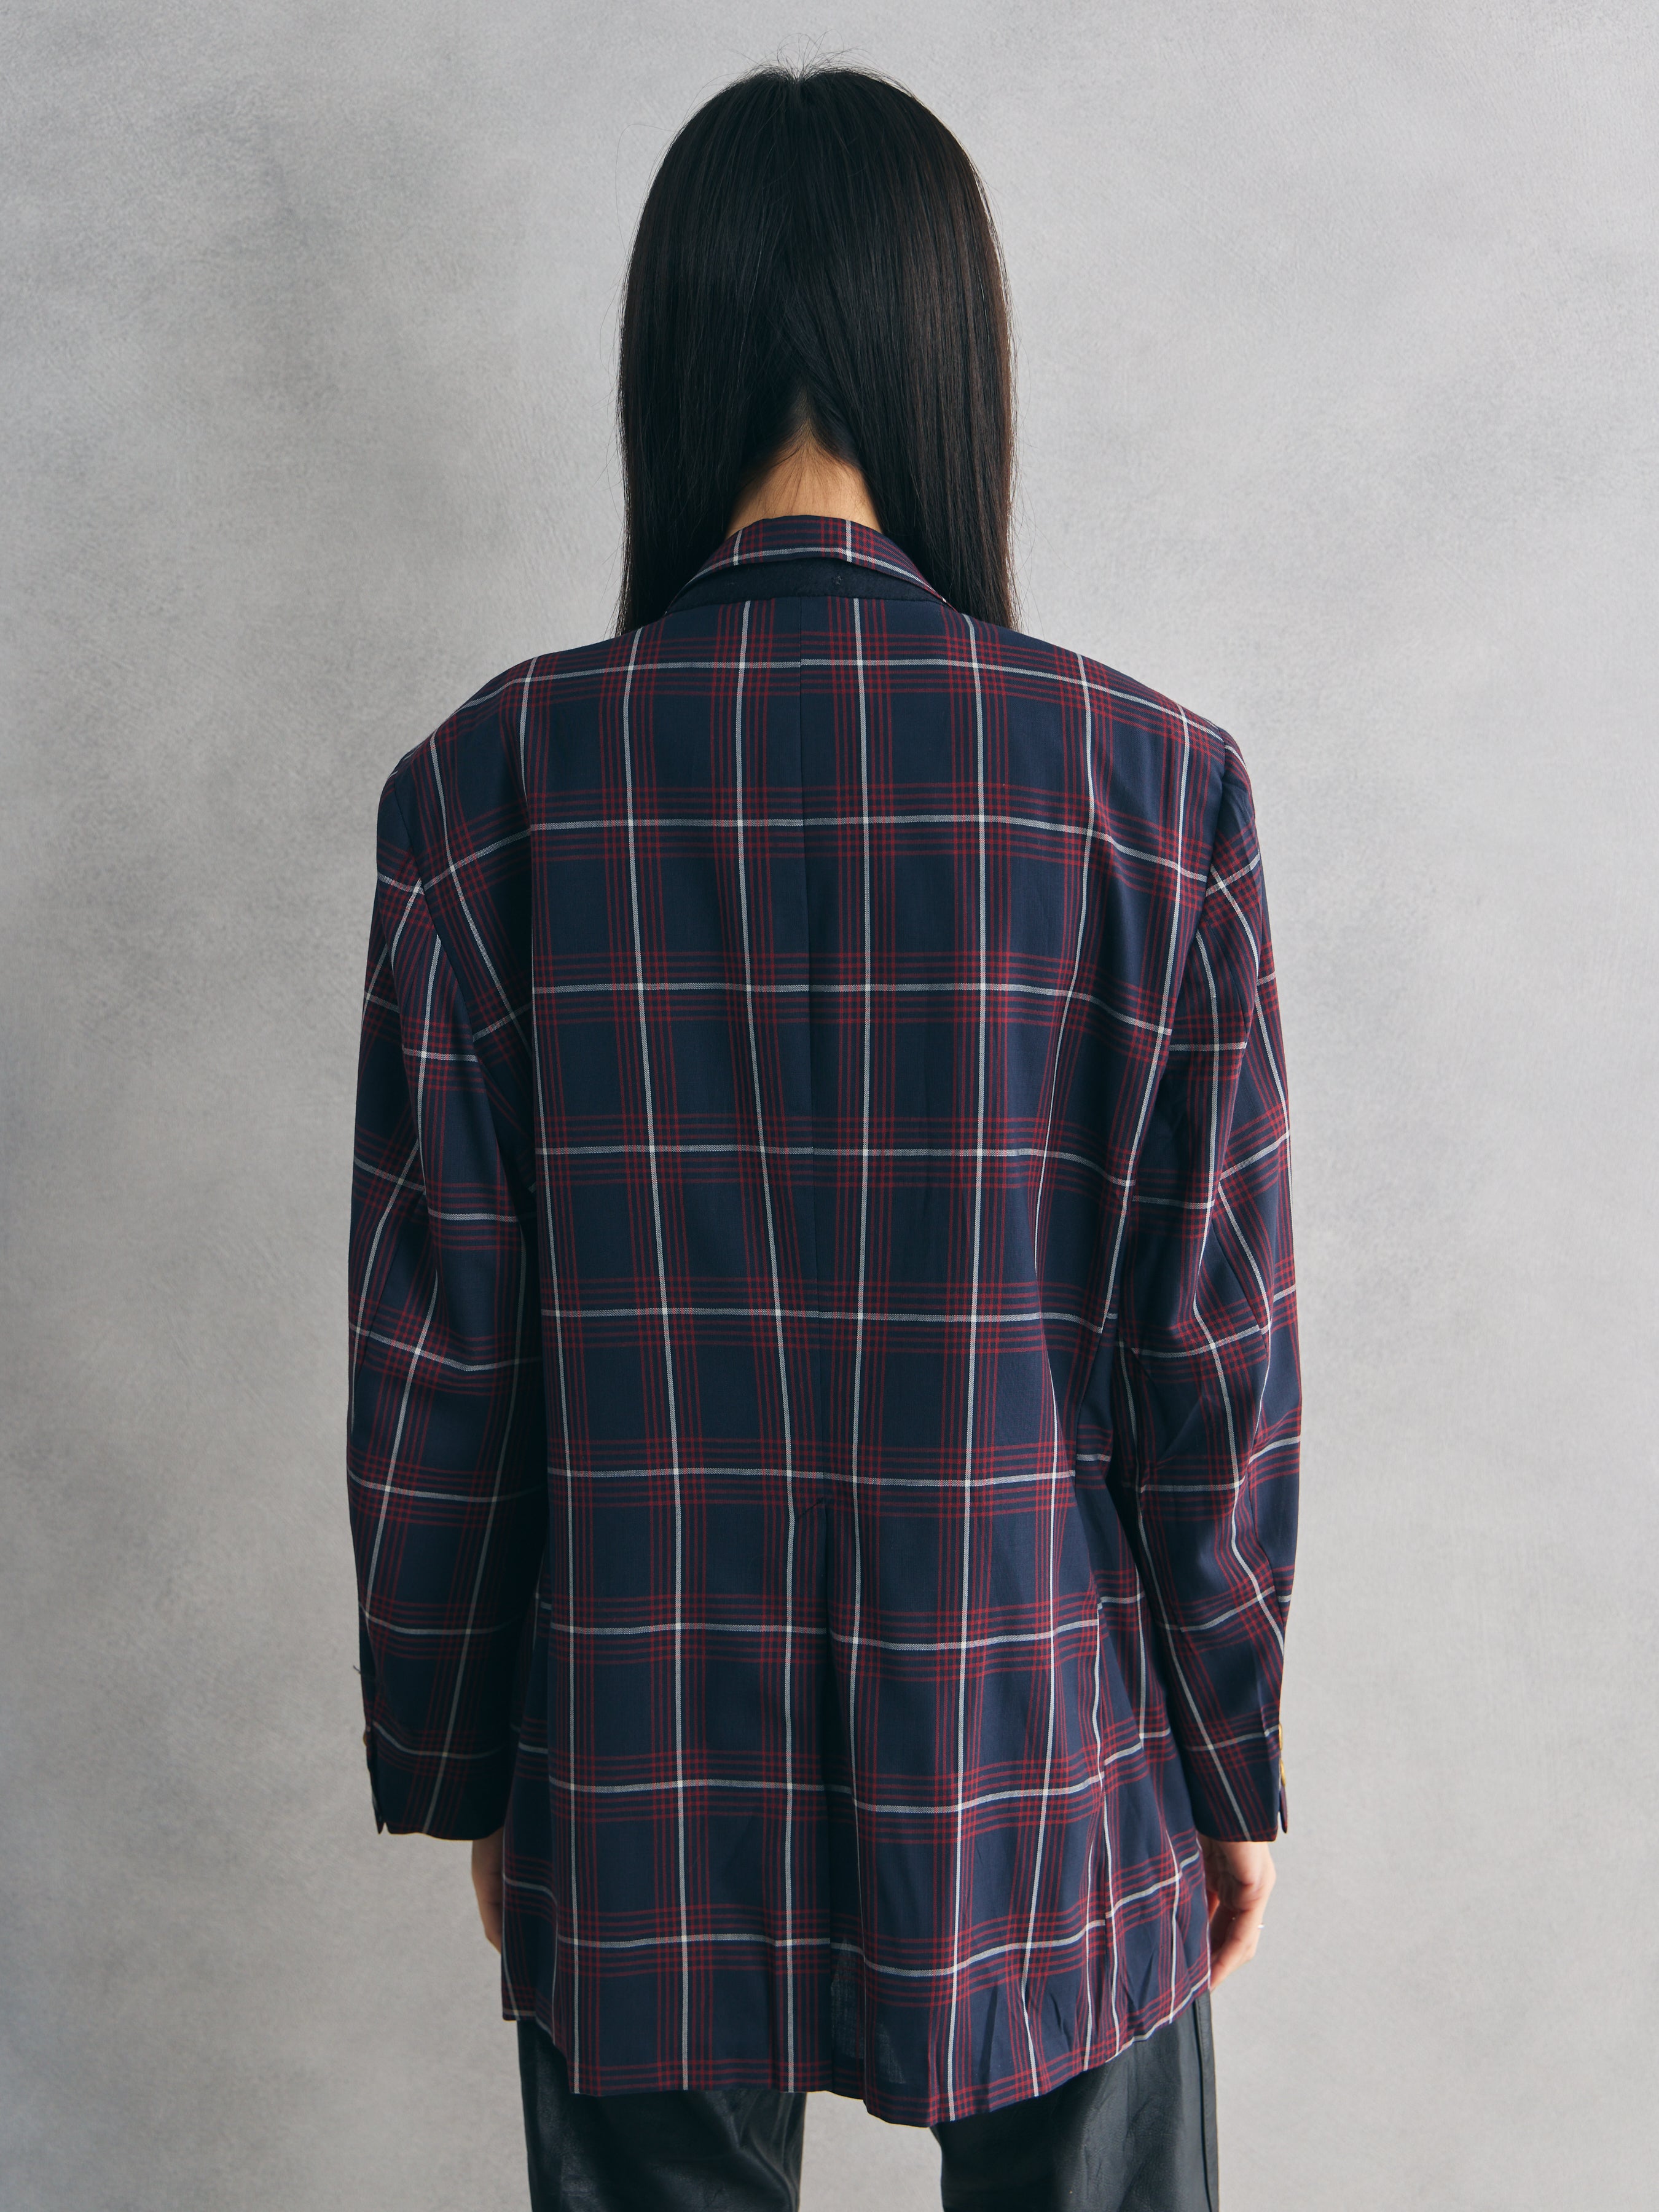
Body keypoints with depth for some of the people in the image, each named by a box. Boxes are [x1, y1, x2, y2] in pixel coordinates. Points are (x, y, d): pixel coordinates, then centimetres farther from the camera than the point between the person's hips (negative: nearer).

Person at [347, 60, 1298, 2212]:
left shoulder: (494, 783, -10)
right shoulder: (1152, 780, -12)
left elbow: (434, 1356, -6)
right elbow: (1217, 1349, -8)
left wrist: (454, 1772, 8)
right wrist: (1237, 1766, 7)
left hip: (646, 1794, 1)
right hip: (1052, 1787, 0)